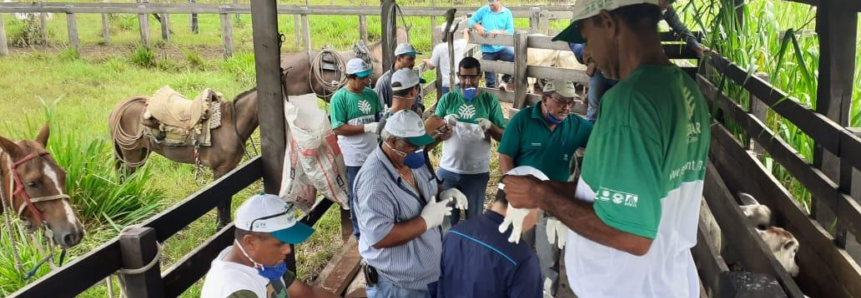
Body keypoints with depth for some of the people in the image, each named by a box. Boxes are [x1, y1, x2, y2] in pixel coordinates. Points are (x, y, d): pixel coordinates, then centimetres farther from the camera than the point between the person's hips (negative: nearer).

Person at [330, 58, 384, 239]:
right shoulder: (339, 98, -13)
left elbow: (379, 117, 13)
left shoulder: (371, 94, 4)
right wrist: (368, 127, -23)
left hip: (374, 152, 5)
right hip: (355, 156, -5)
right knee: (358, 196, 7)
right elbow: (338, 128, -18)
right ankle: (360, 232, 22)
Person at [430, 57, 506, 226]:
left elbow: (504, 137, -2)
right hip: (447, 170, 1)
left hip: (477, 172, -1)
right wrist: (445, 122, -21)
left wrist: (490, 126, -23)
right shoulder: (447, 99, 1)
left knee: (474, 218, 11)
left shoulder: (490, 101, -1)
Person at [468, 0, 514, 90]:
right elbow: (470, 21, 4)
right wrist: (477, 26, -17)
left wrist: (498, 32, -28)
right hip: (487, 50, 1)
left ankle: (505, 80, -11)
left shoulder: (507, 13, -3)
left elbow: (511, 31, -10)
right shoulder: (483, 10, 0)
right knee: (489, 80, 5)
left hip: (501, 48, -1)